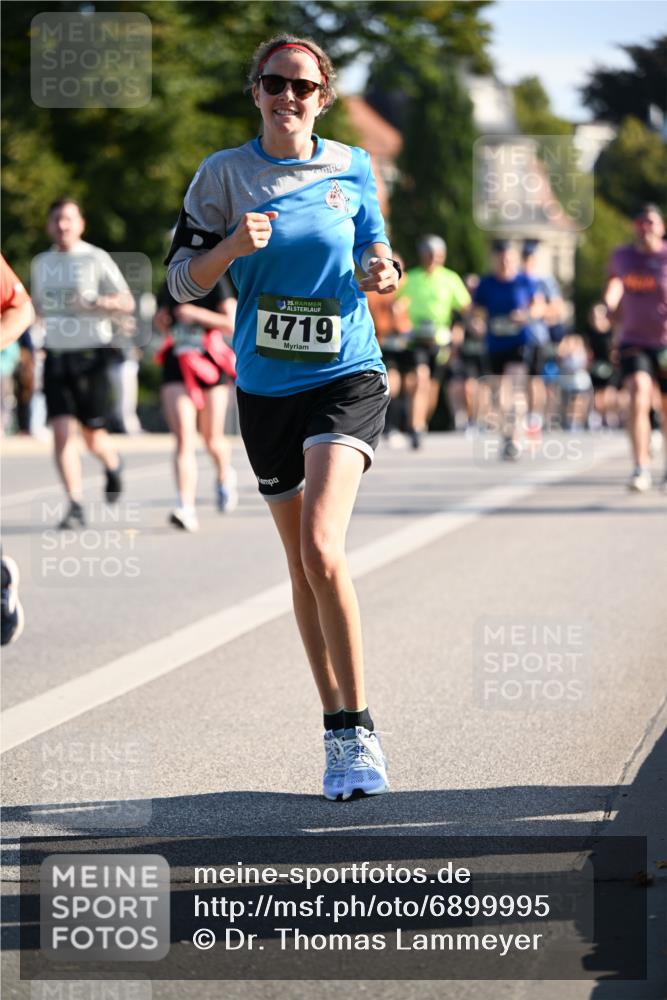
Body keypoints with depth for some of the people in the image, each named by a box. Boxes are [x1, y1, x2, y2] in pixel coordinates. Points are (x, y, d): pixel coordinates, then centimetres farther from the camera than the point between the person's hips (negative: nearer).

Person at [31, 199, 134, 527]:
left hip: (90, 355, -3)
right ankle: (75, 506, -9)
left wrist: (99, 302, -24)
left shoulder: (96, 259, -2)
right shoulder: (41, 264, 12)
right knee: (62, 432, -10)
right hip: (56, 356, 3)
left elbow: (127, 303, -6)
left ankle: (112, 464, 37)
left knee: (93, 435, 2)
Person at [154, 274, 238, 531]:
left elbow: (234, 324, -12)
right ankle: (186, 507, -21)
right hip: (177, 364, 3)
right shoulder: (169, 287, 11)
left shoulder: (215, 282, -4)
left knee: (212, 439, 8)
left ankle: (225, 477, 42)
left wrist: (197, 314, -19)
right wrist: (161, 322, 4)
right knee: (184, 439, -12)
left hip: (209, 365, -3)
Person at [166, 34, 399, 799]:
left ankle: (357, 729, -12)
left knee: (321, 551, -20)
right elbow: (181, 281, 2)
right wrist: (232, 247, -17)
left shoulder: (351, 169, 4)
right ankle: (339, 733, 20)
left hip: (347, 375, -2)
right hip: (265, 387, 2)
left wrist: (379, 273, -5)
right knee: (302, 568, 8)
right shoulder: (224, 174, 2)